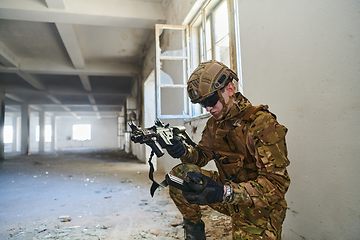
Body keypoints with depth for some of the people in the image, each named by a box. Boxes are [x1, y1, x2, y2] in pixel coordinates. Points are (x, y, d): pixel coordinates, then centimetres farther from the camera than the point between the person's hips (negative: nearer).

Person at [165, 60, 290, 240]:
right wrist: (184, 151, -17)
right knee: (179, 173, -8)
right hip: (229, 193, 6)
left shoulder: (262, 123, -23)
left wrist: (224, 192, -41)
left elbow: (277, 183, -28)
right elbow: (203, 154, 7)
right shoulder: (214, 123, 1)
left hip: (259, 208, -6)